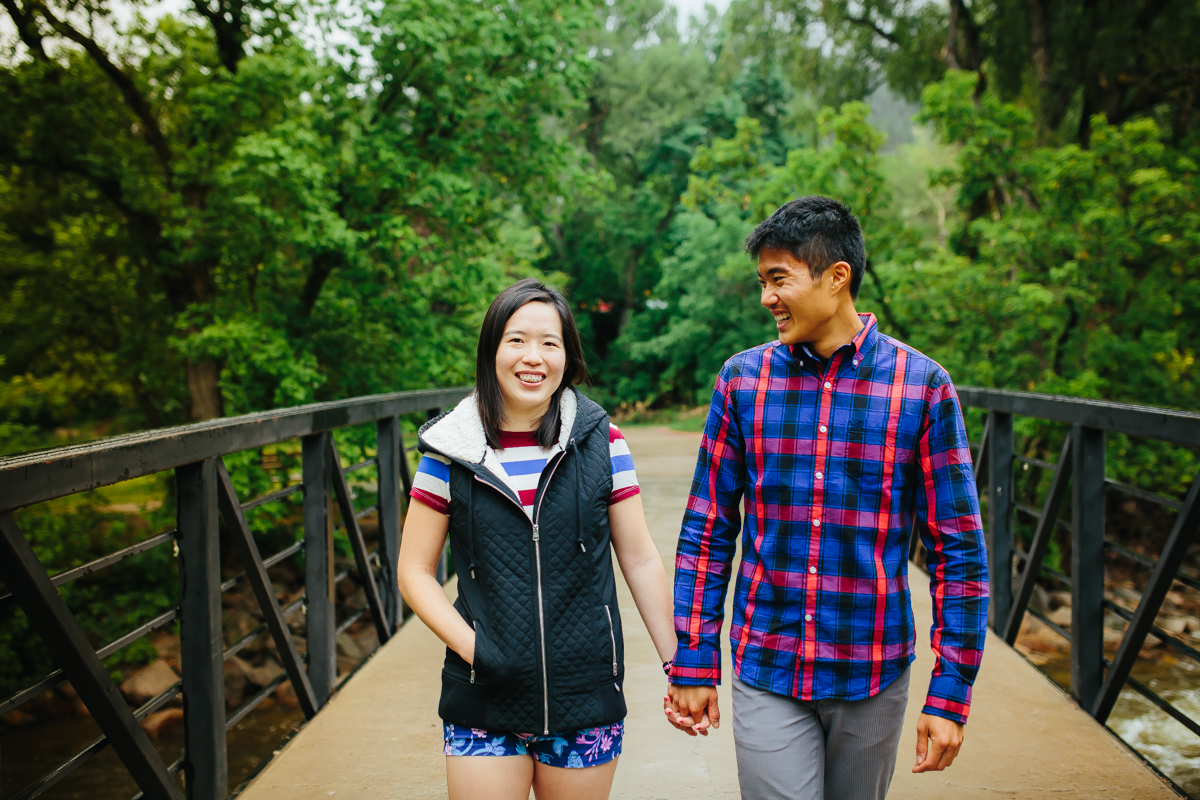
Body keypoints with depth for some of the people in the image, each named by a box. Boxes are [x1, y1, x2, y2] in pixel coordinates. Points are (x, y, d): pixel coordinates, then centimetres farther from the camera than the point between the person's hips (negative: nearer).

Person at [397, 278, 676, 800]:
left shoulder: (601, 443, -1)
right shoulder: (451, 450, -2)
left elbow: (640, 561, 3)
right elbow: (414, 572, 1)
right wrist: (471, 646, -11)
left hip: (586, 701, 1)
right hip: (484, 705, 0)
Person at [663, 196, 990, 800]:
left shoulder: (921, 386, -6)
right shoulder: (742, 379, -1)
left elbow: (958, 550, -4)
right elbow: (707, 530, 3)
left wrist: (950, 693, -7)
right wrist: (692, 663, 2)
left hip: (872, 677, 0)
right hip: (766, 674, 0)